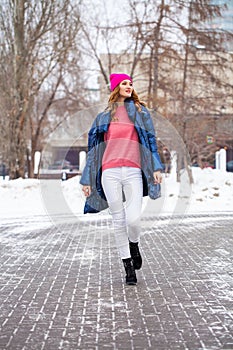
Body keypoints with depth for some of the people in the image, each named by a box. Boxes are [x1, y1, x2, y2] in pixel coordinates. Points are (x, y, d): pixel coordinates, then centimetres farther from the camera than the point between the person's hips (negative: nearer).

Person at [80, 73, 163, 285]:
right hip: (110, 172, 1)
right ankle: (128, 267, 12)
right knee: (119, 221, 0)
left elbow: (150, 140, 11)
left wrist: (156, 168, -3)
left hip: (134, 172, -1)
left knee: (133, 219, -16)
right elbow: (94, 148, 18)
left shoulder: (141, 112, 15)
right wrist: (87, 180, 14)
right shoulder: (104, 117, 16)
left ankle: (134, 246, 18)